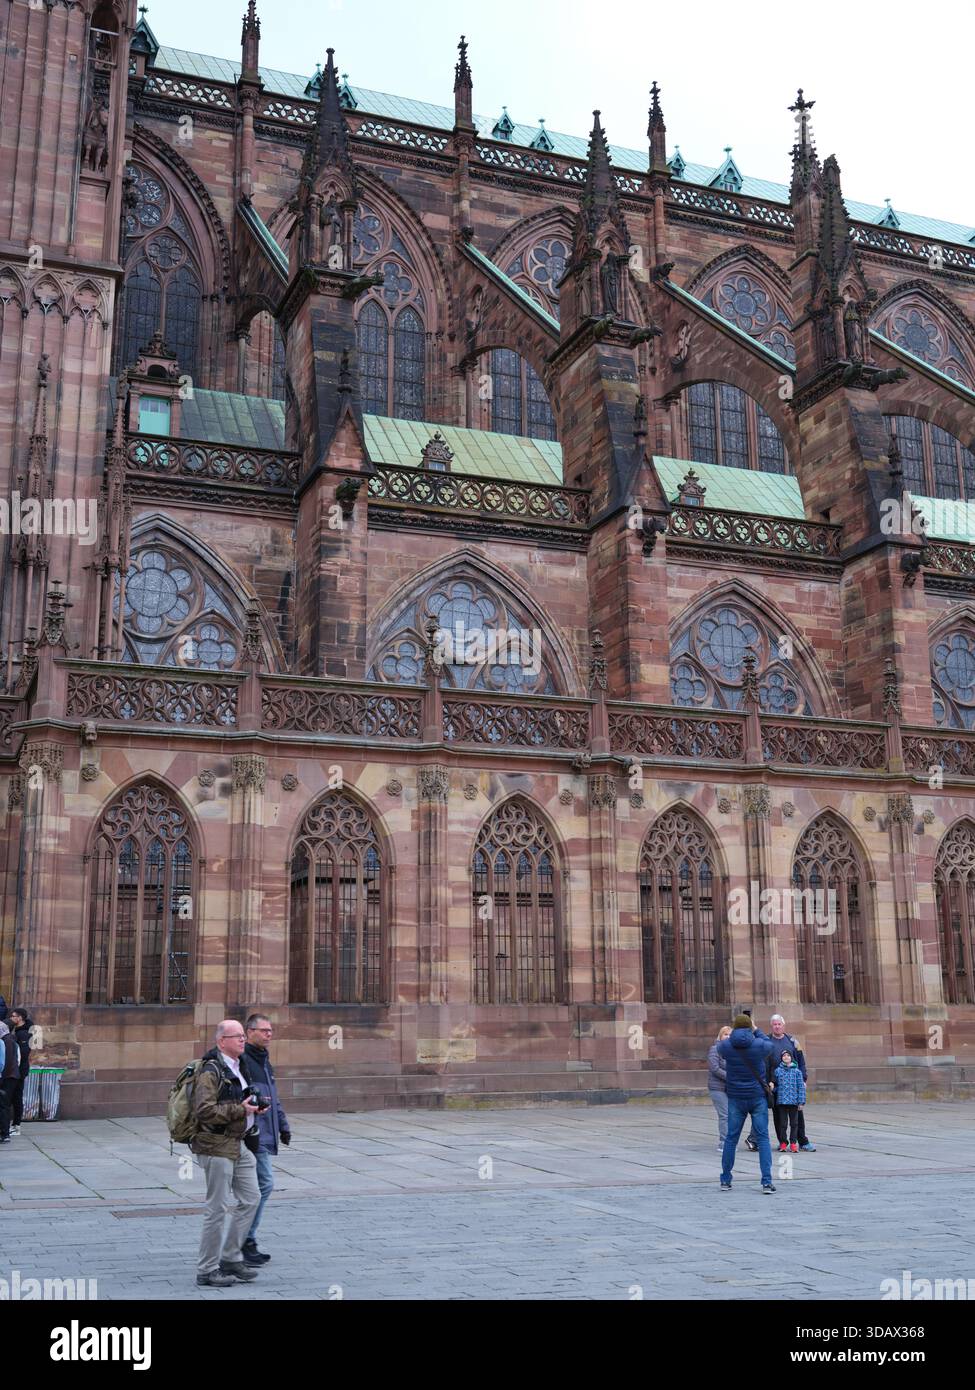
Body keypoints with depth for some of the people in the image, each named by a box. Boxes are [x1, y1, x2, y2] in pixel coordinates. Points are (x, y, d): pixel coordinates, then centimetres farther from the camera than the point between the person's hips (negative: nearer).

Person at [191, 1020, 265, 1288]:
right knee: (218, 1208, -2)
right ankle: (207, 1271, 9)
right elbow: (204, 1110, -25)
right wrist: (240, 1110, -21)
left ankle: (230, 1258, 21)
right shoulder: (211, 1071, -15)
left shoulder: (236, 1068, 15)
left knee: (251, 1198, 11)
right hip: (217, 1145, -9)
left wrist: (252, 1107, 12)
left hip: (238, 1143, 9)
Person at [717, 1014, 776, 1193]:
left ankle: (725, 1180, 14)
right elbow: (769, 1045, 12)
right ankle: (767, 1182, -3)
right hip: (758, 1097, -1)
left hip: (735, 1098, 1)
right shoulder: (760, 1045, -11)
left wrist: (734, 1034, 21)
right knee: (763, 1138, 4)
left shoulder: (725, 1046, -7)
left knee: (731, 1138, 10)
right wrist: (756, 1031, 22)